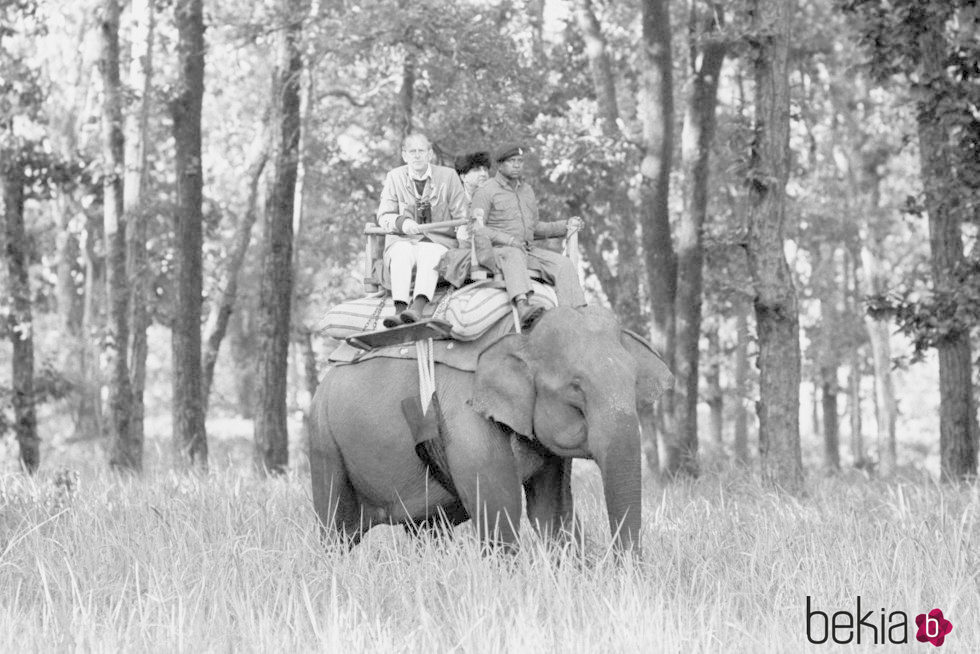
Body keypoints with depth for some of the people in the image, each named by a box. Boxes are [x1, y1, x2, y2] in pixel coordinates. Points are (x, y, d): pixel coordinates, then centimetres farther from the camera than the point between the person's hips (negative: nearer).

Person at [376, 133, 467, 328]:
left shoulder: (448, 176, 7)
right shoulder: (394, 178, 9)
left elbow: (462, 217, 8)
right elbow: (384, 217, 5)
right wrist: (402, 222, -17)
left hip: (439, 241, -1)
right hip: (403, 240, 1)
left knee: (429, 253, -35)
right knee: (402, 253, -34)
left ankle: (417, 308, -57)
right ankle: (400, 310, -52)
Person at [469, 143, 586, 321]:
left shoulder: (527, 190, 23)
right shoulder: (486, 191, 0)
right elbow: (476, 229, -9)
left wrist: (565, 226, 16)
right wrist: (508, 240, -20)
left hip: (528, 250, 7)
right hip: (498, 251, -7)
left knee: (563, 264, -16)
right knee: (514, 256, -41)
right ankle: (522, 305, -65)